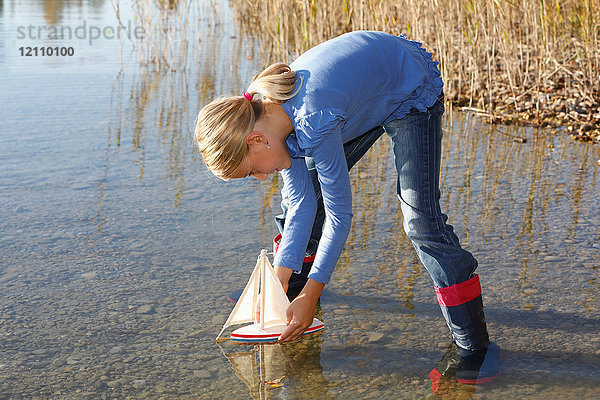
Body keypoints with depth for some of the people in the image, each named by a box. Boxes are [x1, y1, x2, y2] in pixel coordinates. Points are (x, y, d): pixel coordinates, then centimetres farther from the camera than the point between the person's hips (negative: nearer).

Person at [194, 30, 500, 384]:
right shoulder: (258, 112, -16)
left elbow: (339, 215, -31)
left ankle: (474, 343, -8)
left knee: (420, 216, -17)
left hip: (412, 87, -8)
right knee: (303, 193, 6)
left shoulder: (314, 122, -40)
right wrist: (281, 278, -15)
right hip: (365, 93, 8)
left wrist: (310, 295, -26)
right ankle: (287, 288, 30)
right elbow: (300, 199, -12)